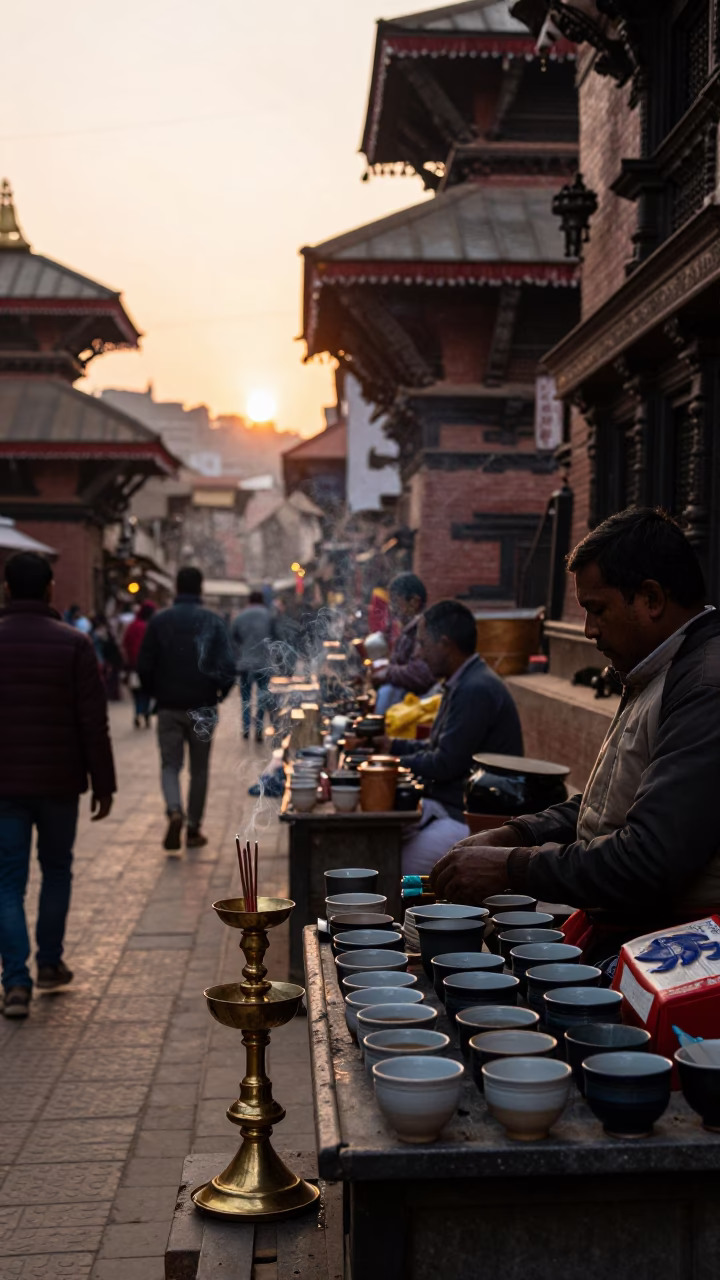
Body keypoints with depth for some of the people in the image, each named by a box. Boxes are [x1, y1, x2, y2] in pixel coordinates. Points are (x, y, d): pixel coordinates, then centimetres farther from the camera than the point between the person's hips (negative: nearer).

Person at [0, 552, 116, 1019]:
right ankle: (50, 963, 27)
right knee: (57, 870, 19)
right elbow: (94, 723, -8)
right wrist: (104, 784, 0)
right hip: (59, 782, 0)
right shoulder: (74, 643, -7)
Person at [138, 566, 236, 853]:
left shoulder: (159, 621, -2)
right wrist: (221, 692, 8)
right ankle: (194, 828, 16)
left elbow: (144, 665, -1)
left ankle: (174, 811, -17)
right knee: (199, 768, 12)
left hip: (168, 707, 1)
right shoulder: (213, 622, -6)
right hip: (202, 707, 0)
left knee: (170, 764, 9)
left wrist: (154, 693, 15)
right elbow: (227, 665, -10)